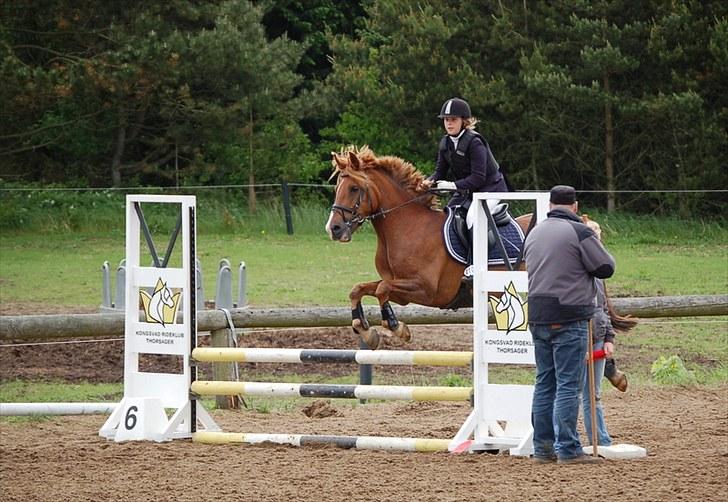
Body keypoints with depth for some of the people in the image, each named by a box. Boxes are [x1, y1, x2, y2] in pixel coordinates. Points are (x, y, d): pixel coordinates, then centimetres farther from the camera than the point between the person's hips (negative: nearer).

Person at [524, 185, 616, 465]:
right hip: (569, 317, -7)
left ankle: (543, 447, 15)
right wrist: (595, 243, 12)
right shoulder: (579, 232, -11)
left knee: (544, 383, 13)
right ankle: (567, 449, -7)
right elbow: (606, 268, -7)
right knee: (568, 385, -5)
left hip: (537, 317, 7)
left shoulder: (534, 234, 12)